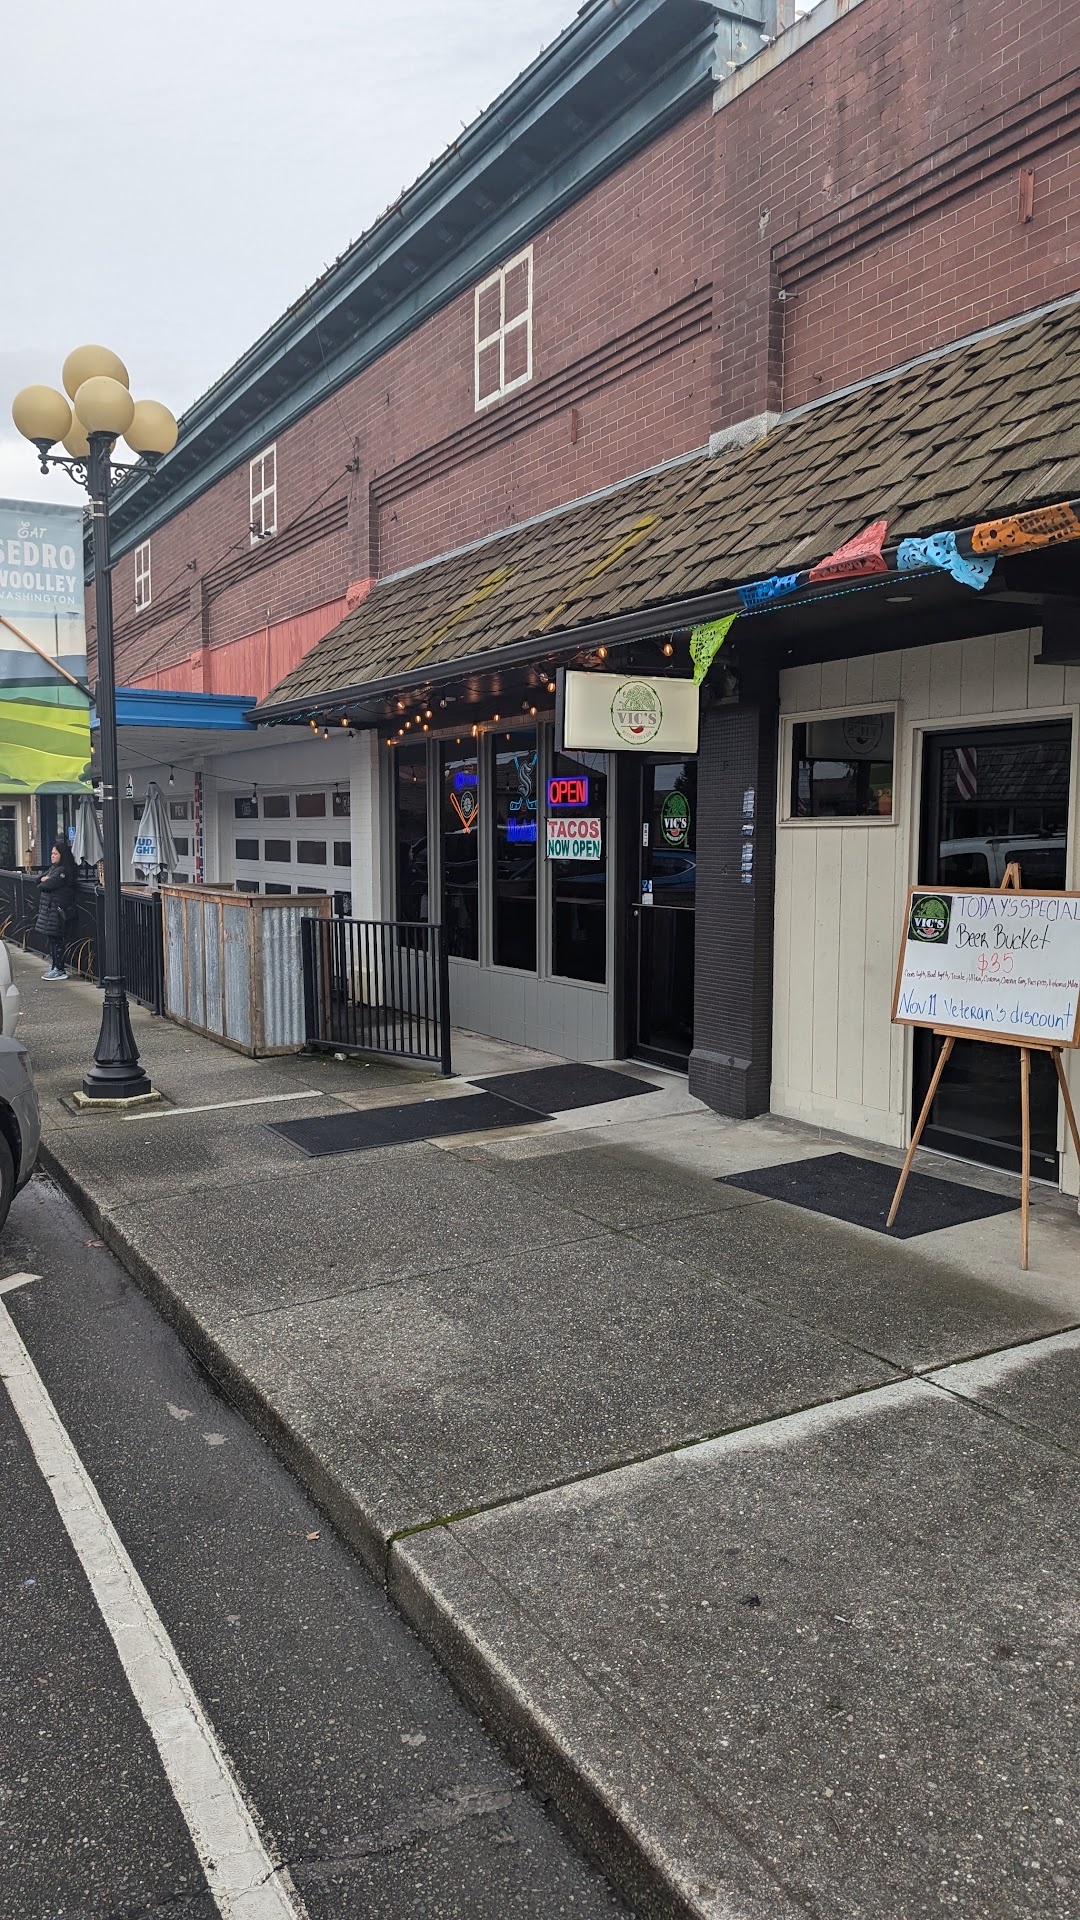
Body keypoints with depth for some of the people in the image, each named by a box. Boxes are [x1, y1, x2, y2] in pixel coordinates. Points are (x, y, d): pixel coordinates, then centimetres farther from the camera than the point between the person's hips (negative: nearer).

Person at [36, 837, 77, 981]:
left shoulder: (62, 871, -15)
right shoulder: (53, 868, 18)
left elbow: (46, 886, -20)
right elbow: (41, 881, 14)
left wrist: (45, 881, 1)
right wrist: (46, 880, -6)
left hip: (57, 908, -10)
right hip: (49, 908, 10)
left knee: (56, 938, -7)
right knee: (52, 938, 12)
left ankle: (60, 970, -4)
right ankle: (56, 966, 19)